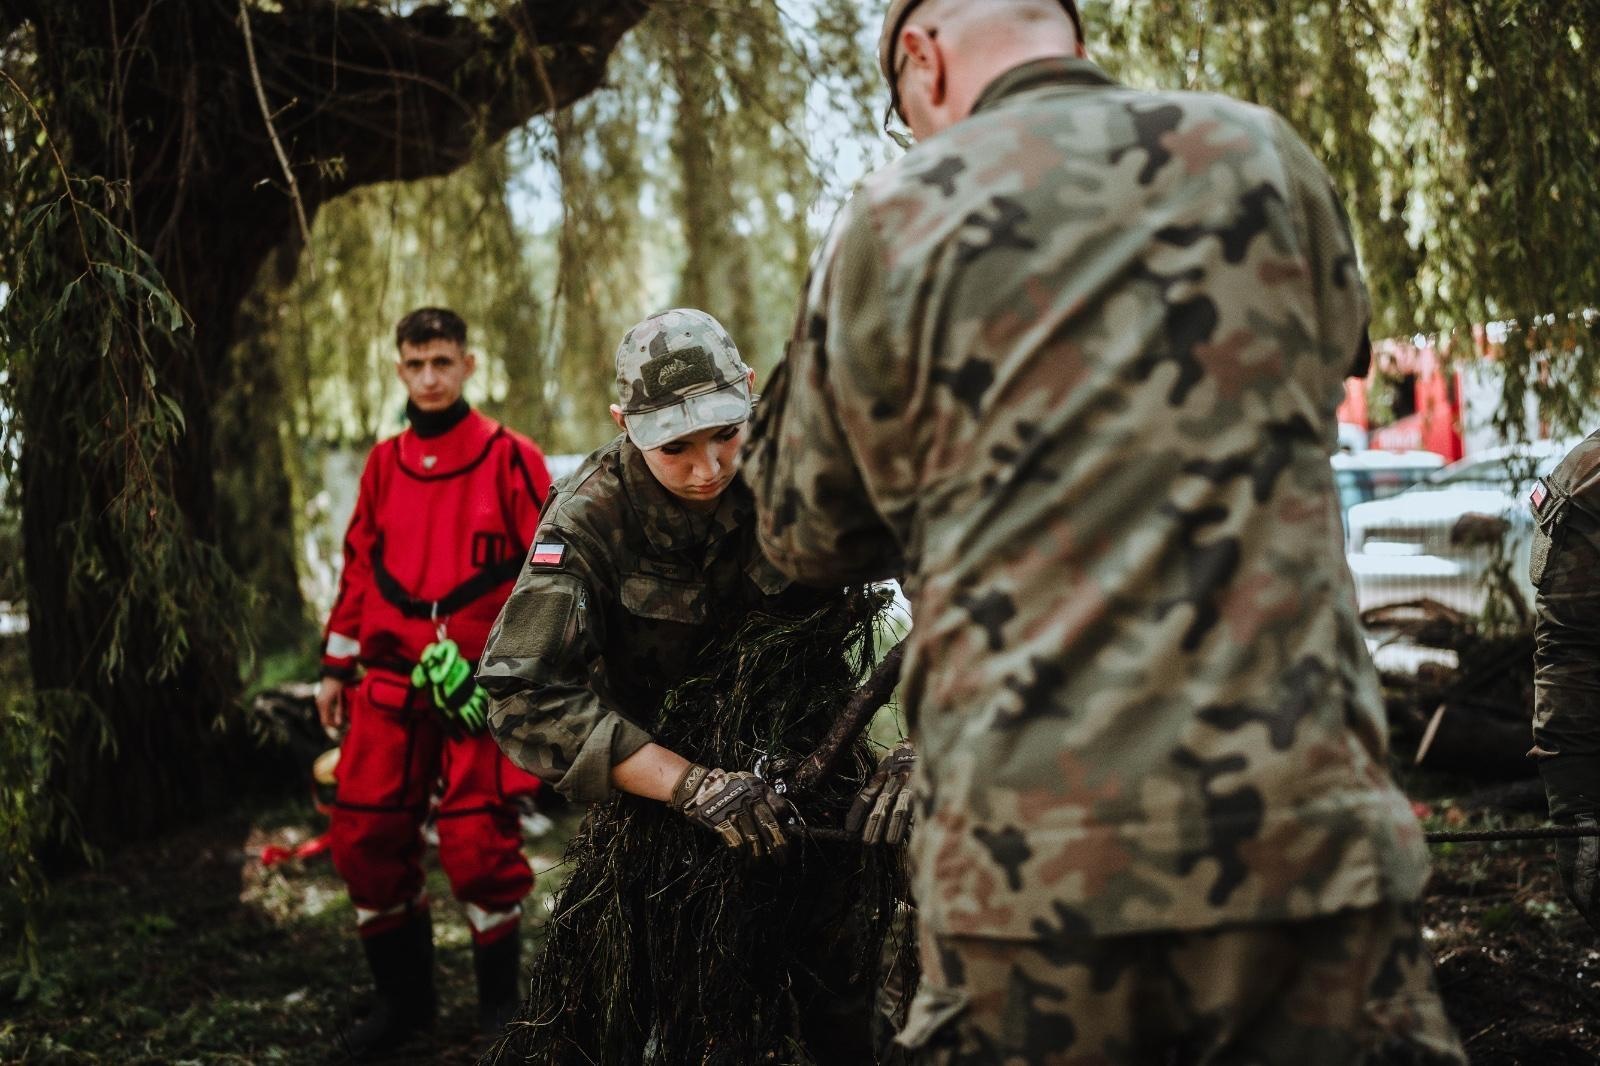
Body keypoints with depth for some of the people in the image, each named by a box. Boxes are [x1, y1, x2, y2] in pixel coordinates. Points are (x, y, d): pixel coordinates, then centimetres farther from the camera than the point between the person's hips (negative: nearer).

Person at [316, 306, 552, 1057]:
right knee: (365, 839, 5)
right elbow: (359, 567, 16)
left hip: (481, 684, -4)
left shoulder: (509, 458, -2)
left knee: (478, 844, -7)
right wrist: (336, 668, 16)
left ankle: (500, 1001, 15)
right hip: (391, 684, 5)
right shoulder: (384, 464, 11)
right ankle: (403, 996, 24)